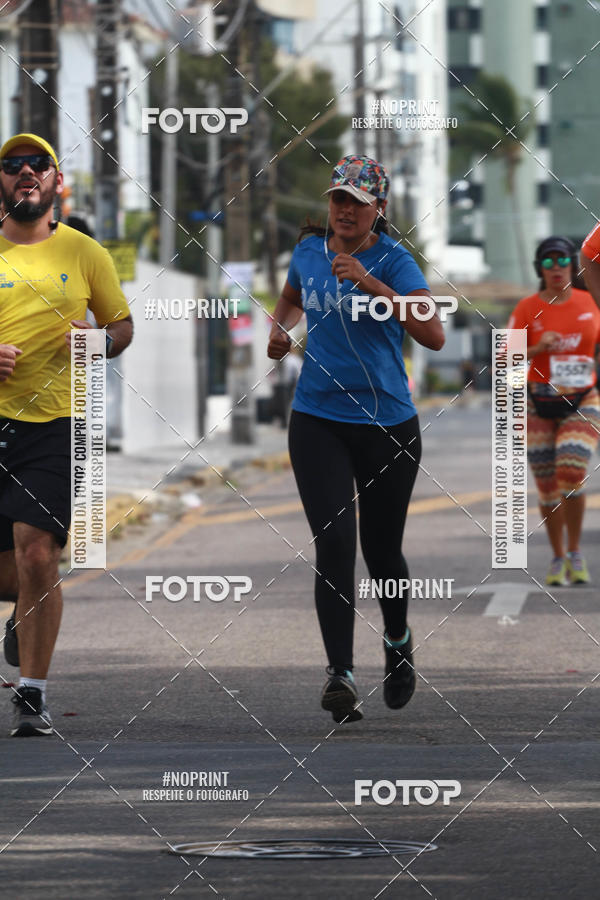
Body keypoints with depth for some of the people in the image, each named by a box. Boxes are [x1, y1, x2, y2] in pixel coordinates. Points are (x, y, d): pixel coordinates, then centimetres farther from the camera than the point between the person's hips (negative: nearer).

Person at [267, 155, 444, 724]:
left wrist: (372, 284, -29)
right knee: (334, 542, -14)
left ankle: (398, 640, 40)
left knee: (381, 550, 10)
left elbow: (433, 335, -23)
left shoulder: (394, 260, -9)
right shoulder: (309, 250, 5)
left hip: (388, 424, -2)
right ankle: (340, 675, -18)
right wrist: (281, 328, 7)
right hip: (318, 420, 2)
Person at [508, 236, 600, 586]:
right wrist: (537, 348, -19)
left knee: (572, 473, -19)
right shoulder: (527, 308, -2)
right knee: (548, 488, 4)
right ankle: (558, 558, 20)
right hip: (539, 407, 0)